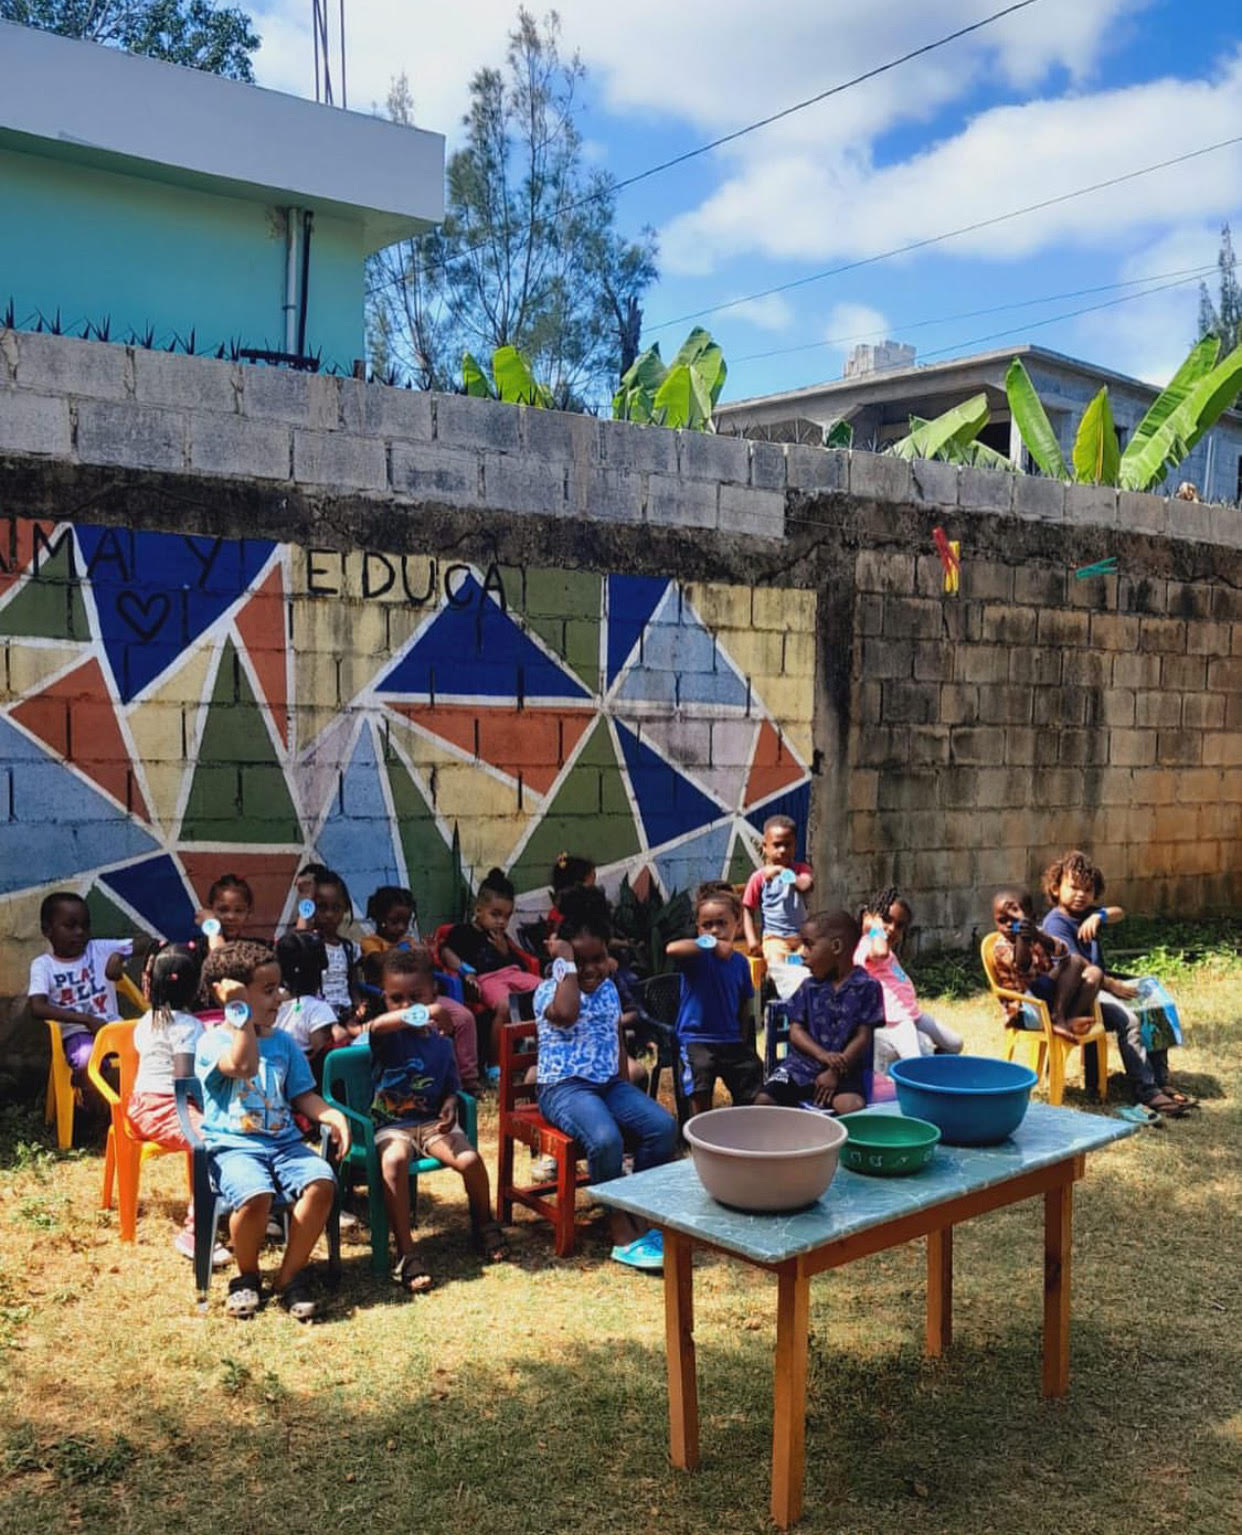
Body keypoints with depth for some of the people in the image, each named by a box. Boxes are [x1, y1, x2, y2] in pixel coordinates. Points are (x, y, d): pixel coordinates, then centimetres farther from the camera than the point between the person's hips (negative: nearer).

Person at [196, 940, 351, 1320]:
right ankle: (246, 1275, -2)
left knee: (321, 1182, -25)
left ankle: (291, 1275, -5)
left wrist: (333, 1116, -5)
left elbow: (302, 1096, 14)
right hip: (232, 1145, -5)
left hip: (284, 1142, 5)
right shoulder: (212, 1042, -1)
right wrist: (241, 1013, -19)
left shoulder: (282, 1042, 17)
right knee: (255, 1195, -34)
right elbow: (243, 1065, -22)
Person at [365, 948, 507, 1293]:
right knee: (394, 1162, -36)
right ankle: (405, 1255, -27)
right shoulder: (388, 1036, -7)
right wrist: (419, 1015, -52)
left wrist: (450, 1107, -12)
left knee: (470, 1159, -22)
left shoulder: (440, 1042, 5)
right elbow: (375, 1026, -34)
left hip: (431, 1121, 3)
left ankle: (484, 1225, 10)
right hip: (392, 1125, -3)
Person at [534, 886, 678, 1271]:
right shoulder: (550, 989, -8)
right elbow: (566, 1014, -34)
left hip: (609, 1084, 7)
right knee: (605, 1138, -35)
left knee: (664, 1125, -18)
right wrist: (566, 963, -24)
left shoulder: (609, 989, 13)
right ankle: (622, 1232, -18)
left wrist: (627, 1091, 13)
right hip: (564, 1087, -7)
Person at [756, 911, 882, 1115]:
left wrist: (835, 1072, -12)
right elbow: (796, 1031, 5)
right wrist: (823, 1055, -14)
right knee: (764, 1101, -17)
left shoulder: (866, 986, -2)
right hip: (803, 1064, 3)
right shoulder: (809, 987, 9)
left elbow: (863, 1037, -4)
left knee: (853, 1106, -32)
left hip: (843, 1069, -3)